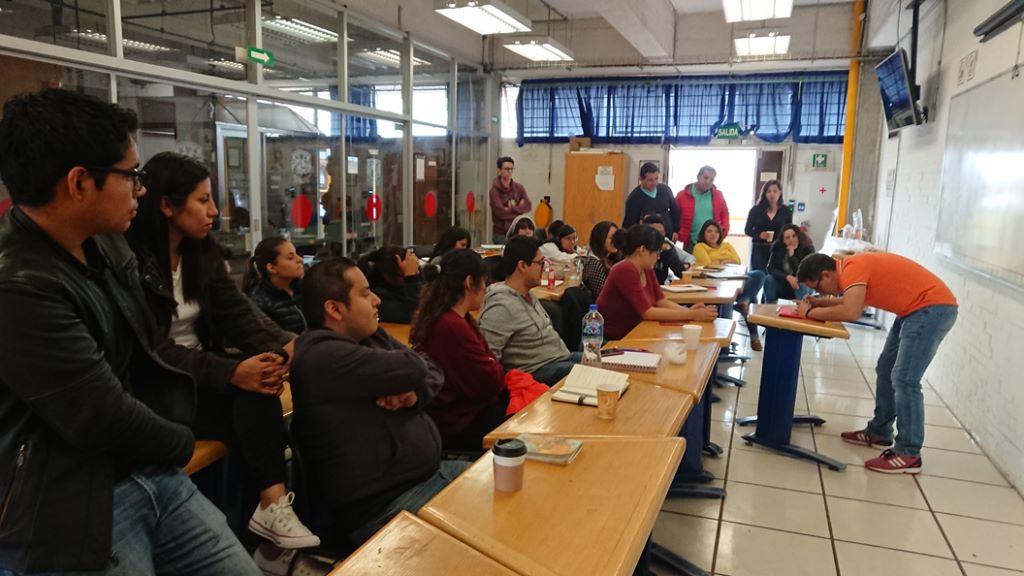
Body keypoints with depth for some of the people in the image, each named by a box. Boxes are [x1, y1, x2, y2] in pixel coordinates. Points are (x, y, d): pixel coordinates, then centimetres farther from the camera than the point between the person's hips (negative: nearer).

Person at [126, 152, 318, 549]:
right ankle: (268, 504, -18)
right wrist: (231, 374, -35)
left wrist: (283, 346, -25)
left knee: (258, 386, -24)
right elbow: (155, 351, -22)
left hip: (200, 370, 6)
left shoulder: (203, 252, 6)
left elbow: (237, 313, -5)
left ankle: (272, 504, -24)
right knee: (252, 402, -25)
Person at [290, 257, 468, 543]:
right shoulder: (322, 357, -21)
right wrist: (409, 379, 1)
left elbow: (434, 373, 9)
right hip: (381, 508, -9)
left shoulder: (371, 335, 10)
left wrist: (415, 393, -14)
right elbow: (414, 368, -24)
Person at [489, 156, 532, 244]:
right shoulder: (494, 190, -9)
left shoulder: (519, 187, 6)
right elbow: (501, 212, -18)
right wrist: (519, 208, -9)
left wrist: (512, 209, -15)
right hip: (501, 234, -4)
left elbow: (528, 206, -3)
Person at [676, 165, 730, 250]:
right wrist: (679, 235, -4)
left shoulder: (718, 195, 9)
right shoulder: (683, 195, 1)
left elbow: (725, 215, 18)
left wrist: (723, 230, 2)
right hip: (691, 244, -2)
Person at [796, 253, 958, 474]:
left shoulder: (852, 268, -22)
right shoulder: (852, 267, 7)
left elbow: (850, 313, -35)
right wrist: (819, 303, 6)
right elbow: (855, 301, 18)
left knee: (904, 379, -13)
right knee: (886, 371, 15)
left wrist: (810, 313, -21)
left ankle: (908, 454, -8)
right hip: (917, 309, 10)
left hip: (934, 307, -10)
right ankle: (879, 432, 26)